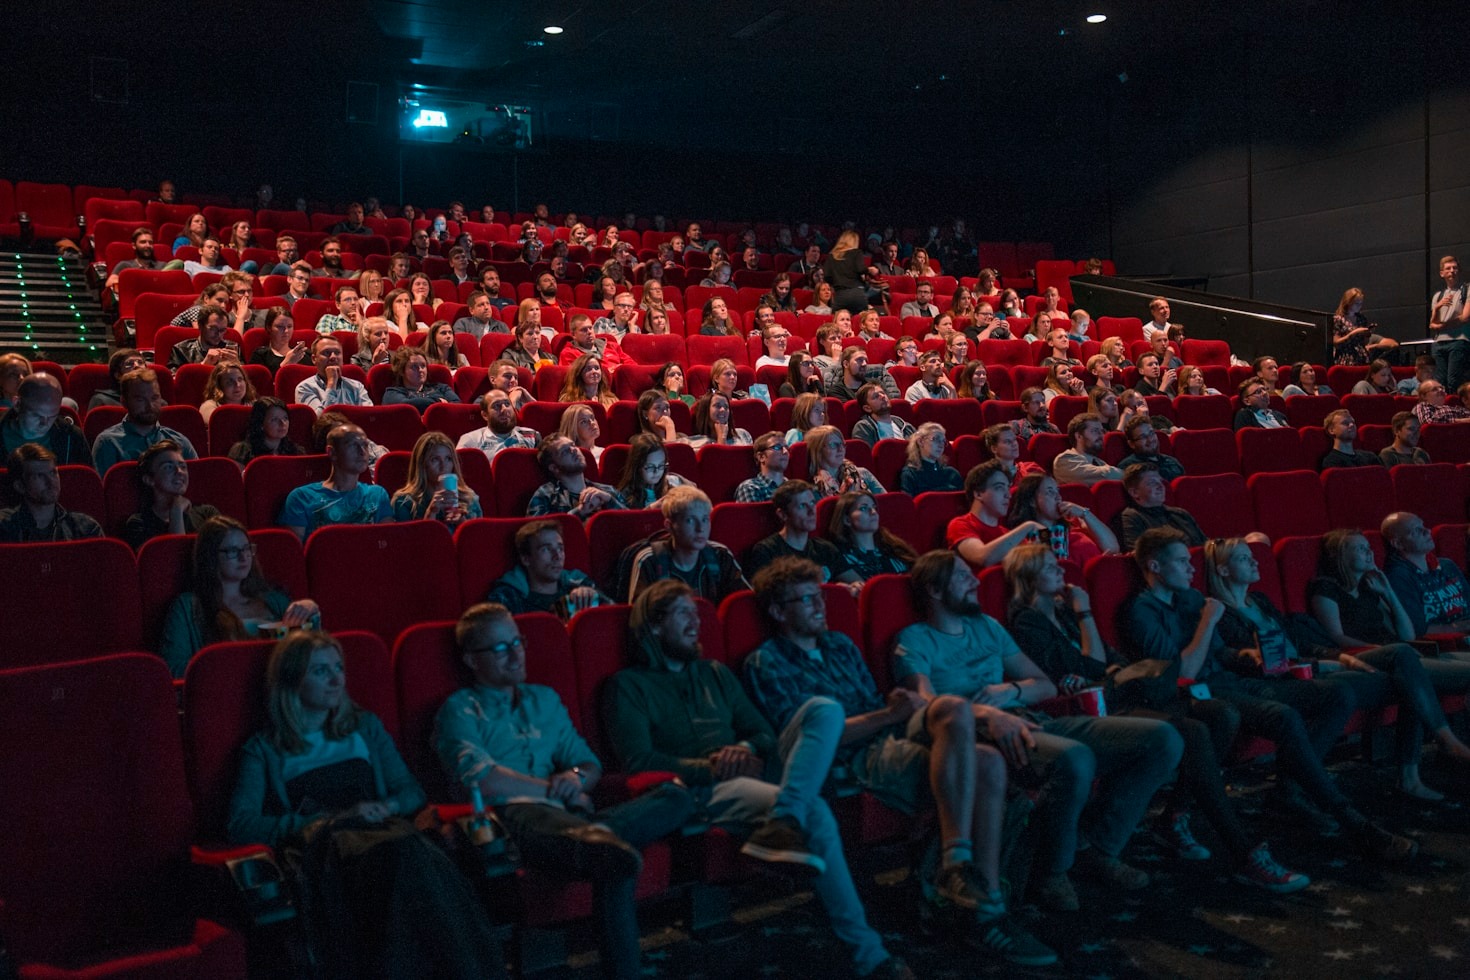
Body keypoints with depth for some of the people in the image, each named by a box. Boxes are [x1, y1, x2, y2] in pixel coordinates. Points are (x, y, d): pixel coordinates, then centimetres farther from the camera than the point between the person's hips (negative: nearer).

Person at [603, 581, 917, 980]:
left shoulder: (715, 673, 28)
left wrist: (747, 749, -3)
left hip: (752, 773, 6)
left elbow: (764, 733, 22)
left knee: (825, 710, -20)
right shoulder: (628, 686, 8)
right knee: (814, 812, -32)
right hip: (705, 791, -6)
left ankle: (782, 823, -43)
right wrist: (710, 768, -15)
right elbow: (638, 760, -7)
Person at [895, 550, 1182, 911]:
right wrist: (988, 714, -32)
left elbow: (1046, 685, 25)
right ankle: (1051, 873, -14)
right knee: (1074, 759, -39)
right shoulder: (914, 641, 6)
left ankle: (1097, 847, 2)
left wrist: (1012, 690, 1)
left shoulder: (986, 626, 27)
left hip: (1030, 721, 8)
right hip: (979, 733, -7)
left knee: (1163, 739, -7)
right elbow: (927, 701, -14)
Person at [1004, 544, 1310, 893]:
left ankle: (1175, 818, -6)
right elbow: (1094, 667, -9)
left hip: (1114, 698, 9)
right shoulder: (1027, 623, -6)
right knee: (1193, 733, -27)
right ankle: (1245, 856, -27)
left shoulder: (1064, 610, 20)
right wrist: (1085, 614, -3)